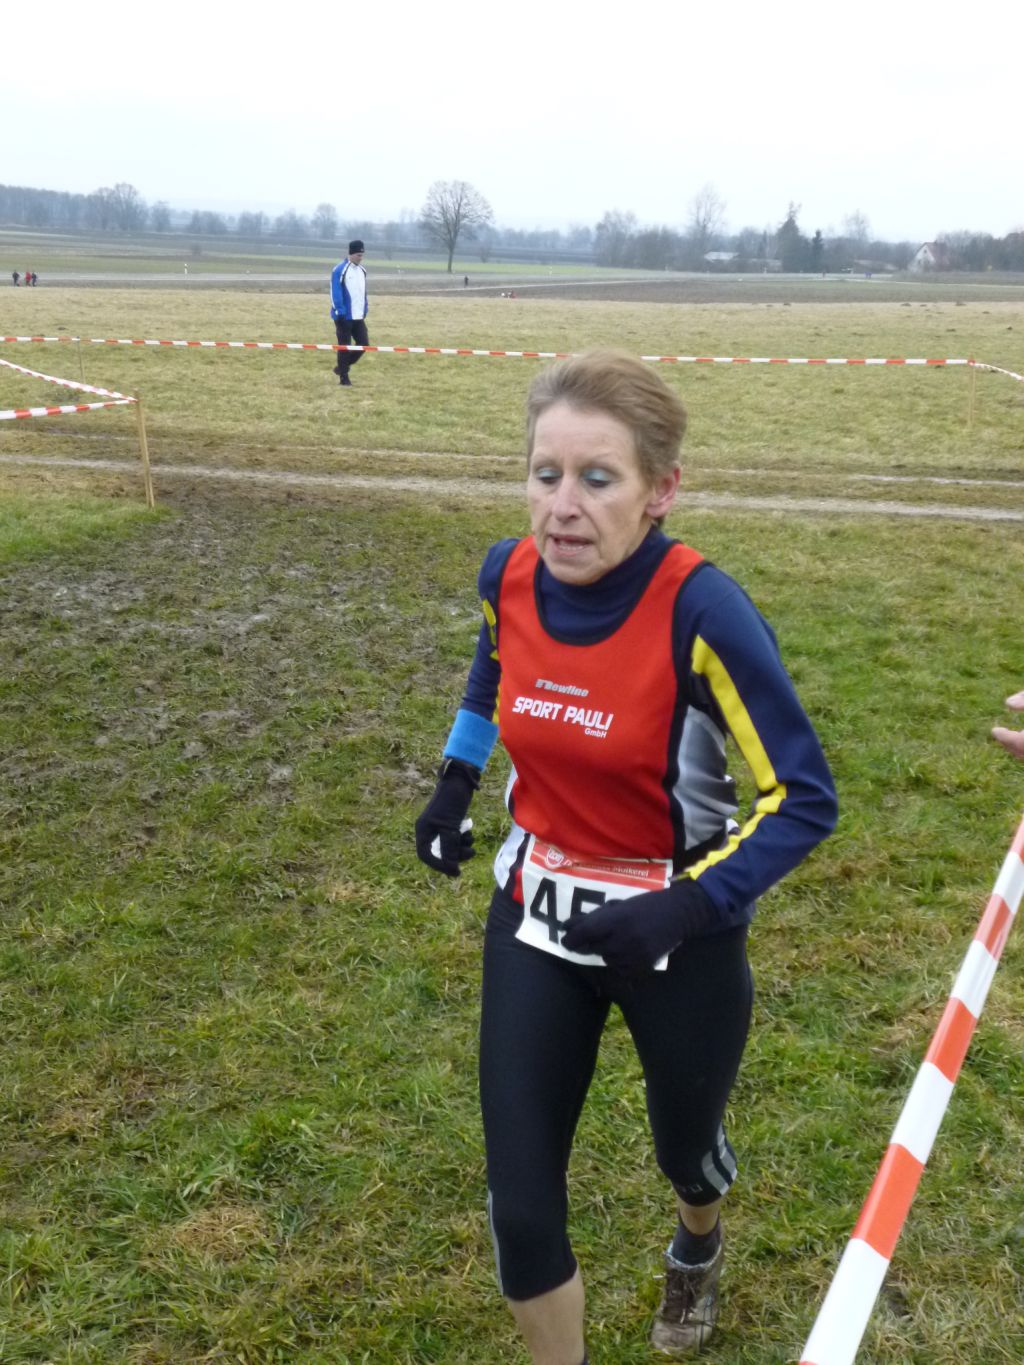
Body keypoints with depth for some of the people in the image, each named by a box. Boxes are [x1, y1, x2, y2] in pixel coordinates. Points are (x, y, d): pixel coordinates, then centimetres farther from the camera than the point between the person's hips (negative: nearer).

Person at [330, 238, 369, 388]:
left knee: (363, 344, 5)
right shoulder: (340, 270, -12)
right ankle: (343, 378, 10)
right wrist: (340, 312, -19)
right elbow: (335, 293, -16)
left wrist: (365, 309, 16)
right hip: (344, 317, -7)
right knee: (344, 347, -1)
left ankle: (342, 367, 23)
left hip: (359, 316, 7)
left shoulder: (362, 270, 12)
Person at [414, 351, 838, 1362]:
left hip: (676, 934, -3)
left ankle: (697, 1248, 63)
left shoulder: (701, 611, -28)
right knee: (519, 1202, 3)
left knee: (682, 1146, 25)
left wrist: (689, 909, -33)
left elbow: (802, 800, -22)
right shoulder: (508, 575, -13)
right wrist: (456, 783, 7)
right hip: (535, 920, 3)